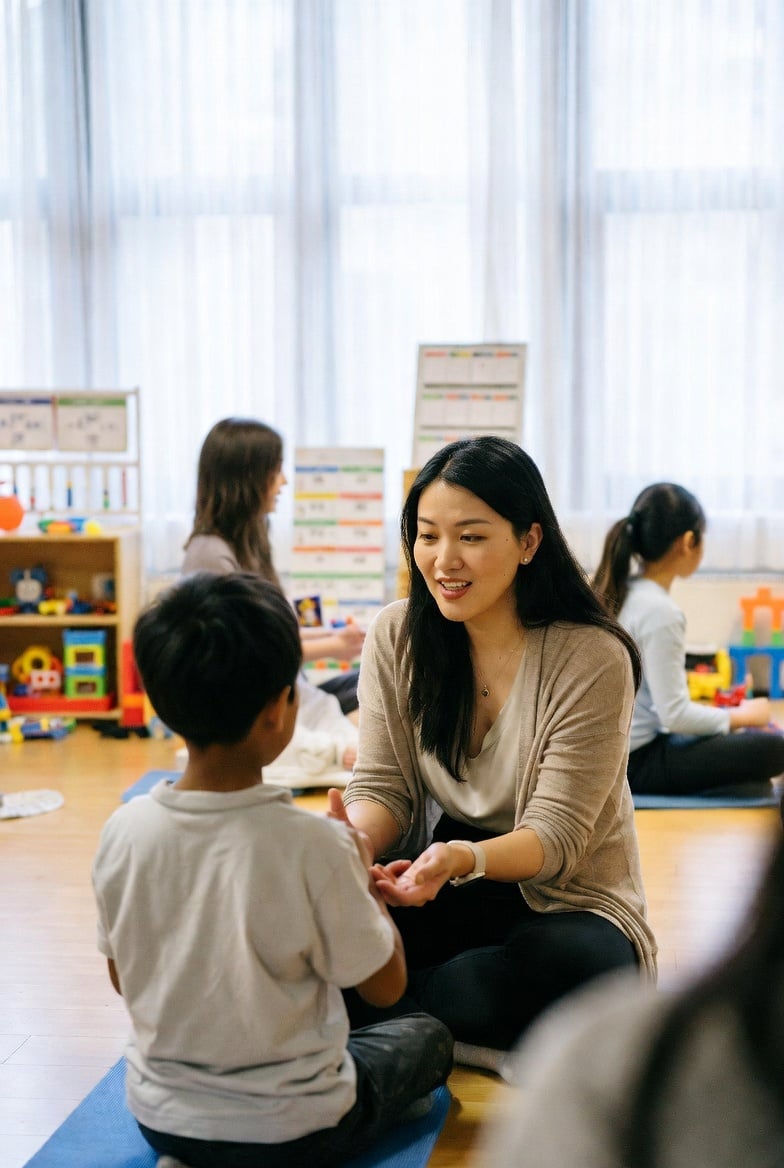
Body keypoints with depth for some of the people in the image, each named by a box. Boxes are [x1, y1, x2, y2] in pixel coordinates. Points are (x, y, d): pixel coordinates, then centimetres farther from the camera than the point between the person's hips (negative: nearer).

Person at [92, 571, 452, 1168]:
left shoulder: (123, 832, -15)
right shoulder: (312, 843, -28)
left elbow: (123, 978, 1)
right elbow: (385, 984, -13)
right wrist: (361, 874, 1)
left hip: (159, 1117, 5)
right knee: (428, 1035, 22)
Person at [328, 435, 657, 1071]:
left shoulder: (593, 658, -16)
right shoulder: (396, 635, -3)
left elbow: (555, 836, -17)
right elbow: (383, 786, -4)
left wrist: (463, 859, -39)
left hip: (559, 897, -2)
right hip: (437, 883, 2)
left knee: (578, 969, -38)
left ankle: (393, 1013, -15)